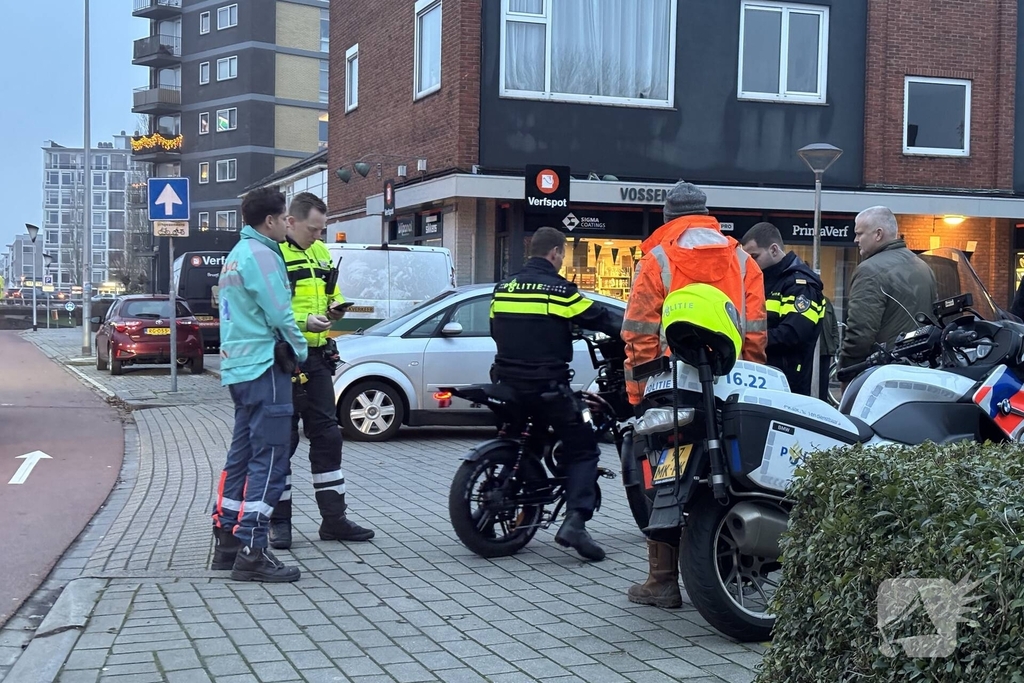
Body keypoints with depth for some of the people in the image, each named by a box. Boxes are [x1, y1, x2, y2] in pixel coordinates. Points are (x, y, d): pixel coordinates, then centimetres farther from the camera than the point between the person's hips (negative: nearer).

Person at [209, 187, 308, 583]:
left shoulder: (236, 254, 19)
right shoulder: (260, 254, -12)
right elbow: (279, 315, -16)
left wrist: (294, 336, 18)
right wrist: (300, 351, 0)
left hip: (239, 367, 10)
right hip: (265, 367, -10)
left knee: (242, 455, 14)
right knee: (268, 461, -9)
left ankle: (227, 541, 18)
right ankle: (250, 552, -11)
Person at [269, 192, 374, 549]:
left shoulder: (320, 252, 15)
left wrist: (335, 307, 3)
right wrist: (303, 322, -25)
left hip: (317, 357, 8)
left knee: (327, 435, 10)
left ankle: (334, 518, 18)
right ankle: (279, 521, 11)